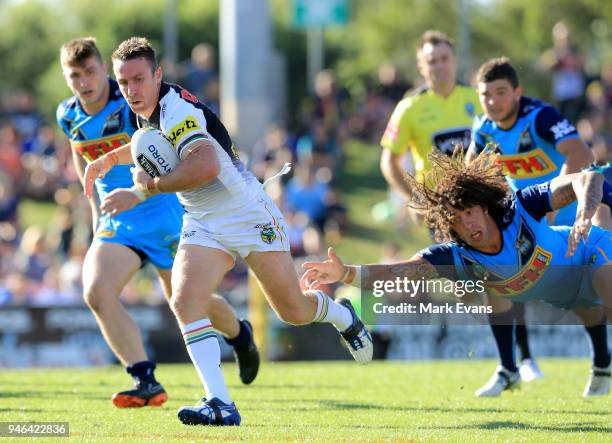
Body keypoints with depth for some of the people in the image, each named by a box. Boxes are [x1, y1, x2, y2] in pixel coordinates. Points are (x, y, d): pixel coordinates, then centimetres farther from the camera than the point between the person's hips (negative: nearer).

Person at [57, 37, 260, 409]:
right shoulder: (69, 115, -1)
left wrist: (136, 193, -43)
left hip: (163, 213, -5)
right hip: (116, 221, 5)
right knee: (97, 292, -20)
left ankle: (240, 335, 41)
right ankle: (146, 382, -19)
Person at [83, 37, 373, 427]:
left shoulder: (176, 109, -26)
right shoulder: (148, 110, 2)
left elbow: (206, 165, -42)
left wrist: (153, 185, -28)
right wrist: (110, 159, 15)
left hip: (250, 217, -7)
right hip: (204, 226, 7)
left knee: (294, 311, 4)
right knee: (185, 302, -19)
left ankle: (343, 317, 41)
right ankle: (220, 404, -24)